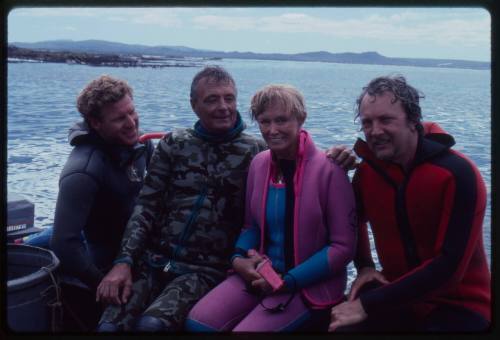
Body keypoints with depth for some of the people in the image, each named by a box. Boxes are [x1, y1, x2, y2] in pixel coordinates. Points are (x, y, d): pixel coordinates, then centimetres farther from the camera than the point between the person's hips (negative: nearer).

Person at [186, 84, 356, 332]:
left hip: (311, 284, -5)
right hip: (261, 274, 5)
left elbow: (343, 246, -11)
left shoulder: (328, 169, -13)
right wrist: (239, 259, -6)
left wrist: (289, 281, -16)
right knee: (198, 322, -14)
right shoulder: (259, 163, 4)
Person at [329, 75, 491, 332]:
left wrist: (368, 304, -22)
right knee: (343, 327, -18)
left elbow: (449, 266, -23)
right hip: (398, 298, 5)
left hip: (459, 306, -4)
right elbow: (356, 220, 20)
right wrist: (364, 266, 3)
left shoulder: (457, 174, -19)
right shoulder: (367, 170, -2)